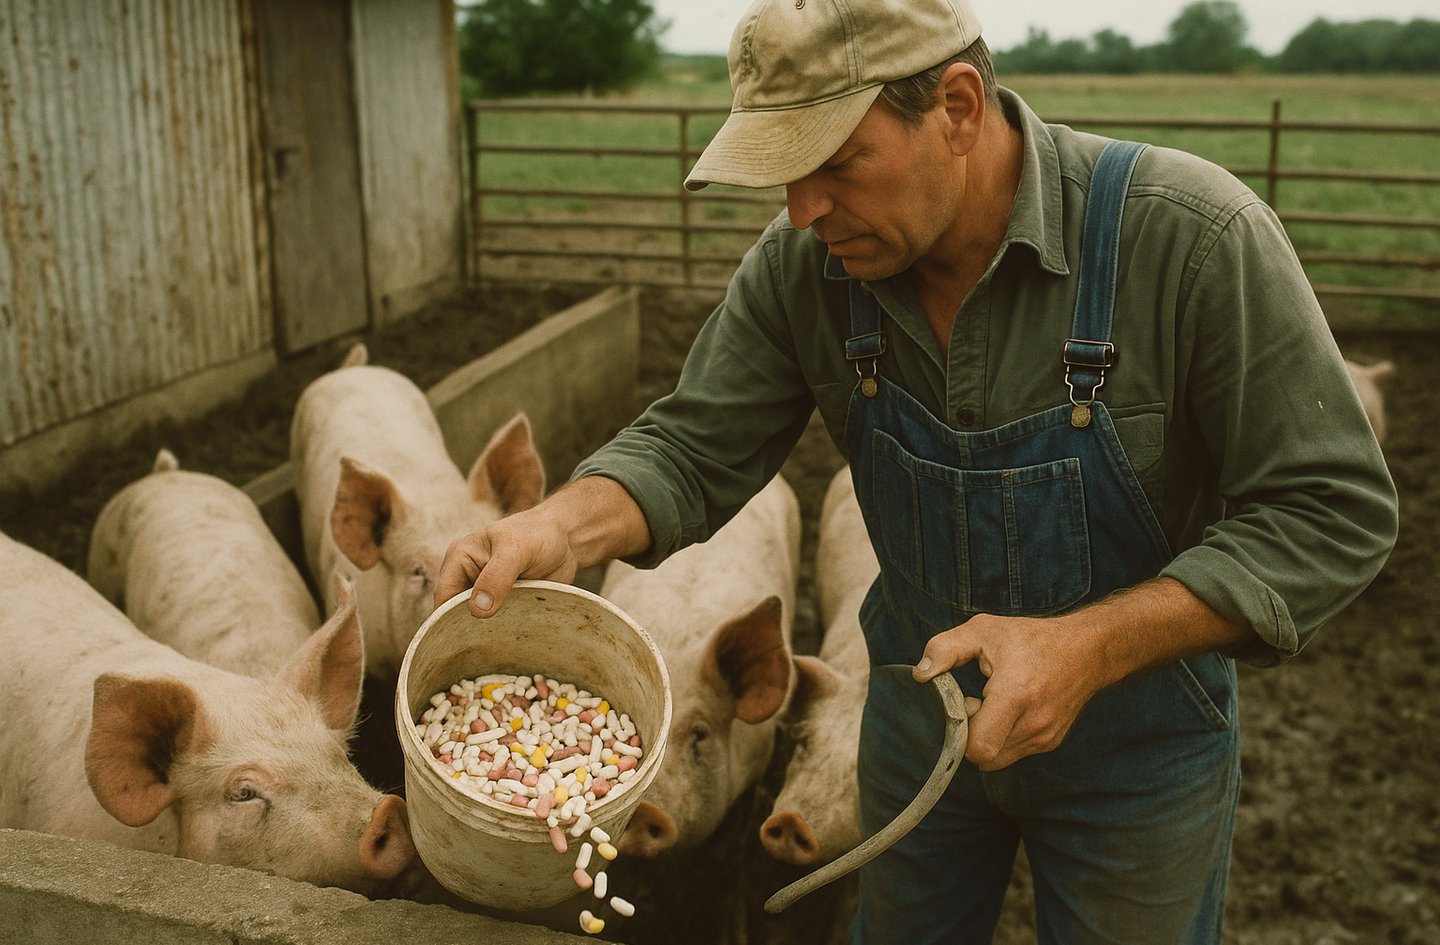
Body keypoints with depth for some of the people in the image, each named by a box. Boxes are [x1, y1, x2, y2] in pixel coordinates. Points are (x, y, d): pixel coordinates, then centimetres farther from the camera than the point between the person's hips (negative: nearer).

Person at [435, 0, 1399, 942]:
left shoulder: (1190, 237, -29)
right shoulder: (804, 262, -16)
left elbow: (1335, 510, -24)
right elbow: (697, 446, -8)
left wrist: (1088, 649, -35)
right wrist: (569, 527, -31)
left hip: (1136, 731, -3)